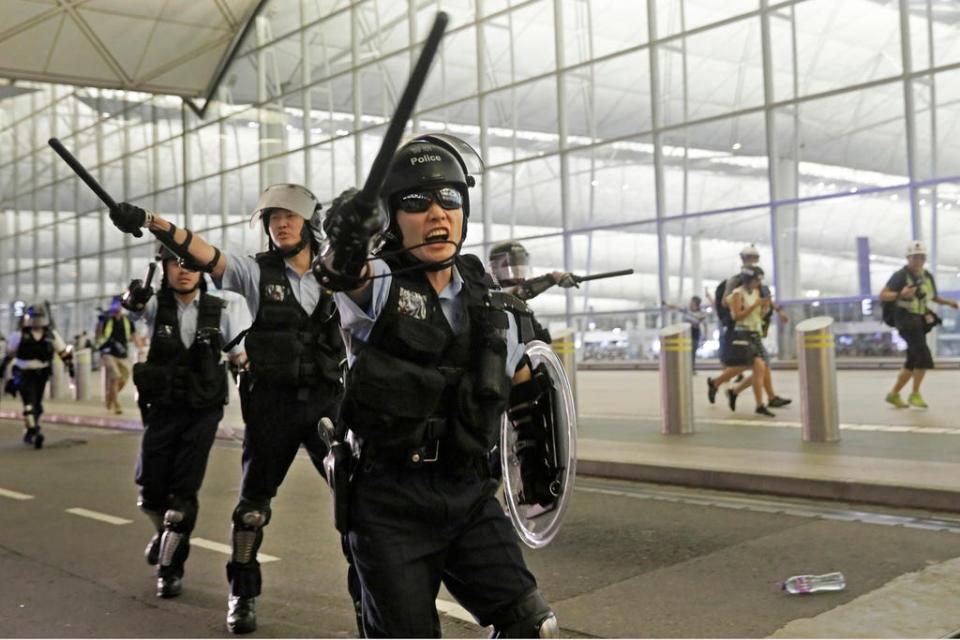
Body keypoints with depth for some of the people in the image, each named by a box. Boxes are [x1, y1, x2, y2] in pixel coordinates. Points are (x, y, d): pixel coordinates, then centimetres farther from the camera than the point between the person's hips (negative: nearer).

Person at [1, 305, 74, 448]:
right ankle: (33, 432, -21)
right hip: (24, 374, -4)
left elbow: (64, 351, 7)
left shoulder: (51, 335, 0)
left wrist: (70, 366, 3)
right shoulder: (20, 335, -5)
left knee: (37, 404, 13)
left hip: (41, 374, 4)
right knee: (29, 402, -17)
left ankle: (29, 432, 28)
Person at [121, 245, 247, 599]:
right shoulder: (157, 305, -5)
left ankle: (170, 567, 16)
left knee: (183, 494, -3)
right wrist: (133, 298, -50)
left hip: (203, 411, -1)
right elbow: (135, 305, -28)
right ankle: (166, 531, 38)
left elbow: (241, 357, 3)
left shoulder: (220, 311, -4)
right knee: (151, 491, 4)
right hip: (162, 409, 1)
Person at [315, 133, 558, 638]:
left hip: (470, 496, 4)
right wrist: (344, 250, -56)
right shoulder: (378, 282, -9)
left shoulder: (486, 301, 6)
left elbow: (521, 382, 23)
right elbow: (341, 273, -35)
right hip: (391, 503, -4)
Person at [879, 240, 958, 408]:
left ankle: (893, 395, 21)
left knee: (912, 363, 9)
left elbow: (934, 297, 23)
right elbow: (883, 296, -13)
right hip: (906, 320, -8)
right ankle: (915, 395, -7)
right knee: (924, 357, -19)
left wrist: (948, 302, 3)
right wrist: (900, 294, -31)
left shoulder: (928, 277, 9)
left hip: (920, 321, 8)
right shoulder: (900, 275, -12)